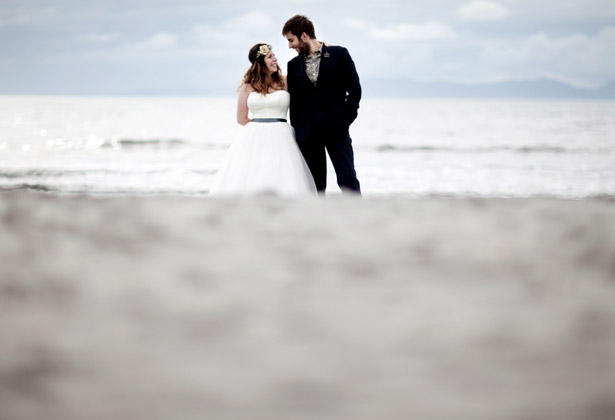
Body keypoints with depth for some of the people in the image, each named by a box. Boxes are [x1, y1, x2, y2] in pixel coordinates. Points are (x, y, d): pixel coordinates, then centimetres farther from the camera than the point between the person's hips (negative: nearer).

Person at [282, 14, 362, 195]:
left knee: (347, 179, -10)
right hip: (307, 132, 4)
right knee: (315, 184, 4)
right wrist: (296, 131, 5)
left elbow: (354, 89, 1)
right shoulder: (294, 65, 12)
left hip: (335, 129, -4)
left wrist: (345, 119, -6)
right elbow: (294, 100, 13)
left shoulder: (338, 54, 2)